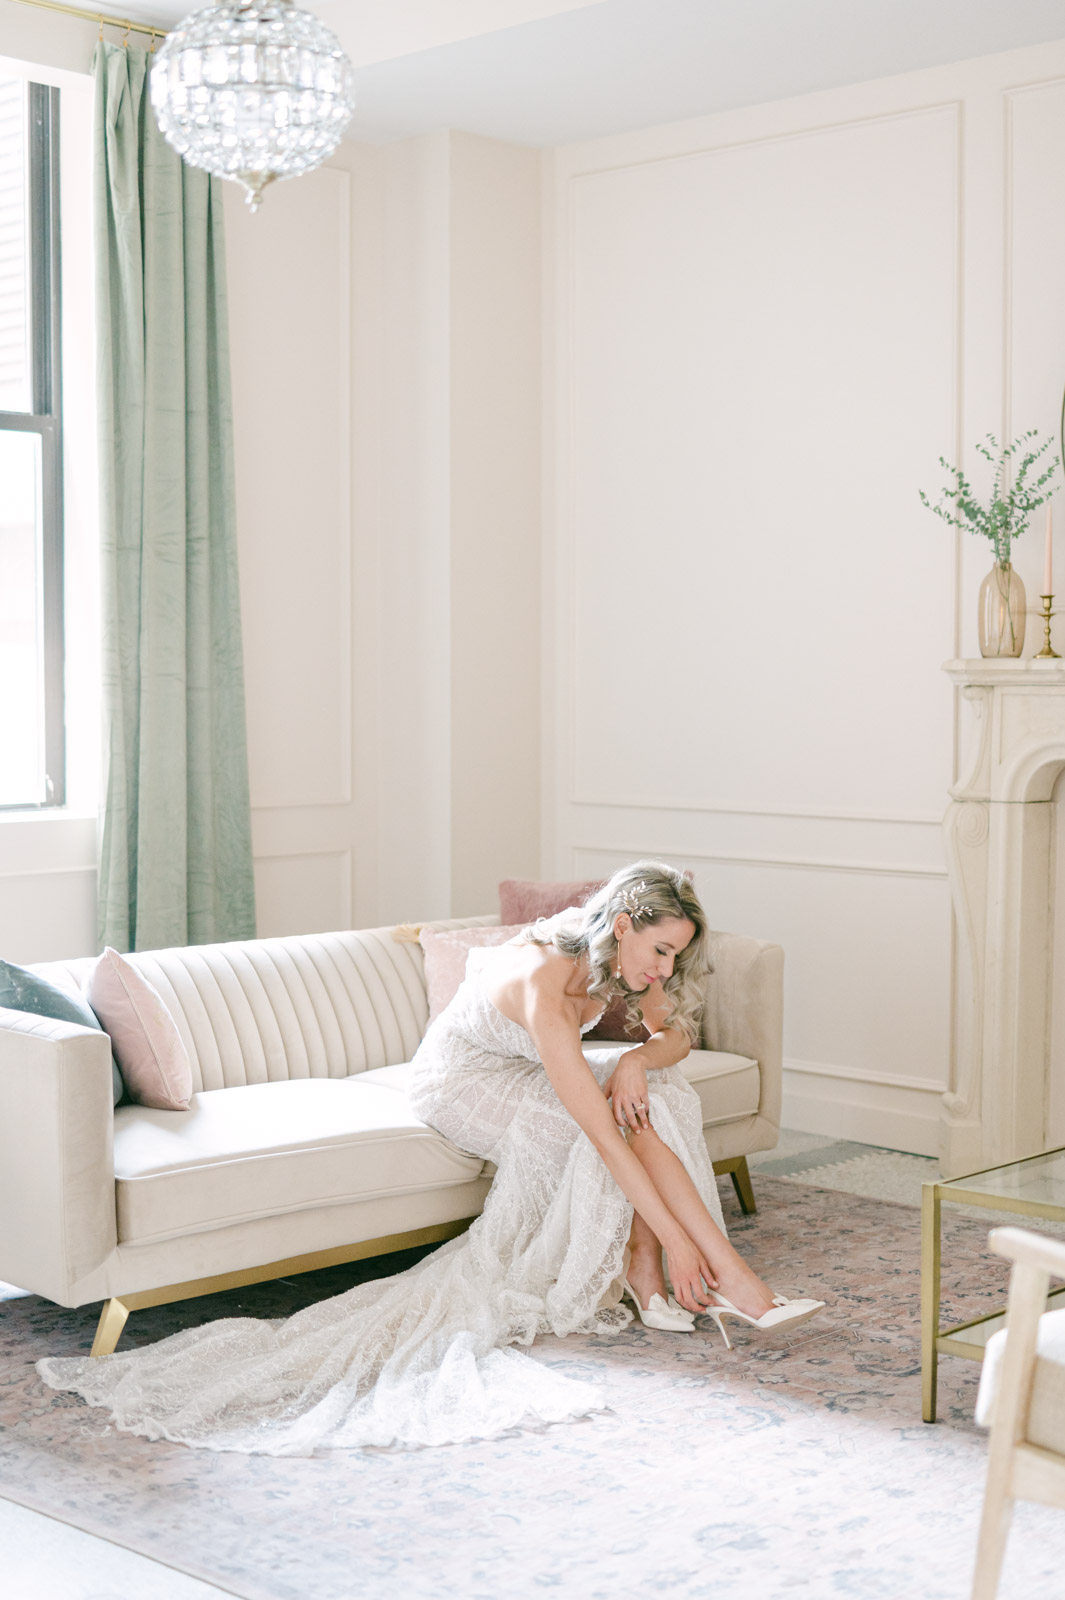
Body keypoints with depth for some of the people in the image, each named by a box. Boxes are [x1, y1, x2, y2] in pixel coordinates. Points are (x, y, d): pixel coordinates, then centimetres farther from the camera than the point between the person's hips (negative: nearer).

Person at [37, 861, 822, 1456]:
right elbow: (602, 1131, -41)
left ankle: (645, 1279, -16)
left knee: (661, 1094, -18)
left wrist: (638, 1060, -26)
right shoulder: (543, 982, -38)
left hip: (527, 1070, 8)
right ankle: (733, 1281, -21)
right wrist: (676, 1236, -39)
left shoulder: (623, 954, -15)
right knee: (620, 1125, -29)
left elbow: (677, 1035, -1)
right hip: (463, 1079, -8)